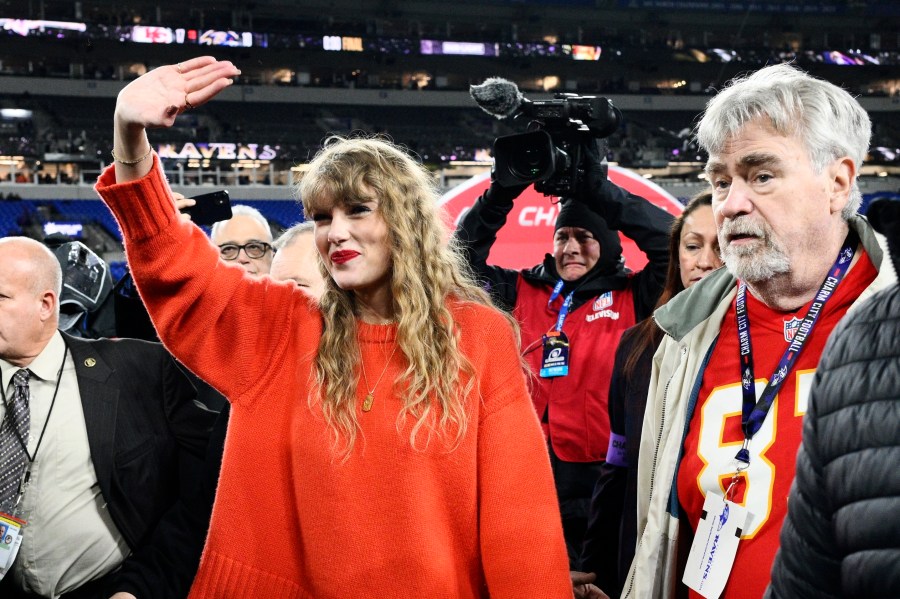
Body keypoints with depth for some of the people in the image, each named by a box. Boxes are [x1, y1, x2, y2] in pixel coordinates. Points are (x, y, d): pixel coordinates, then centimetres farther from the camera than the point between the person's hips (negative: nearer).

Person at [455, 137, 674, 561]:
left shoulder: (632, 299, 2)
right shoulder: (523, 292, 11)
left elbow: (672, 244, -12)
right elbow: (464, 259, 8)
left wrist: (598, 189, -15)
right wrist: (503, 191, -5)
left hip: (605, 484, -3)